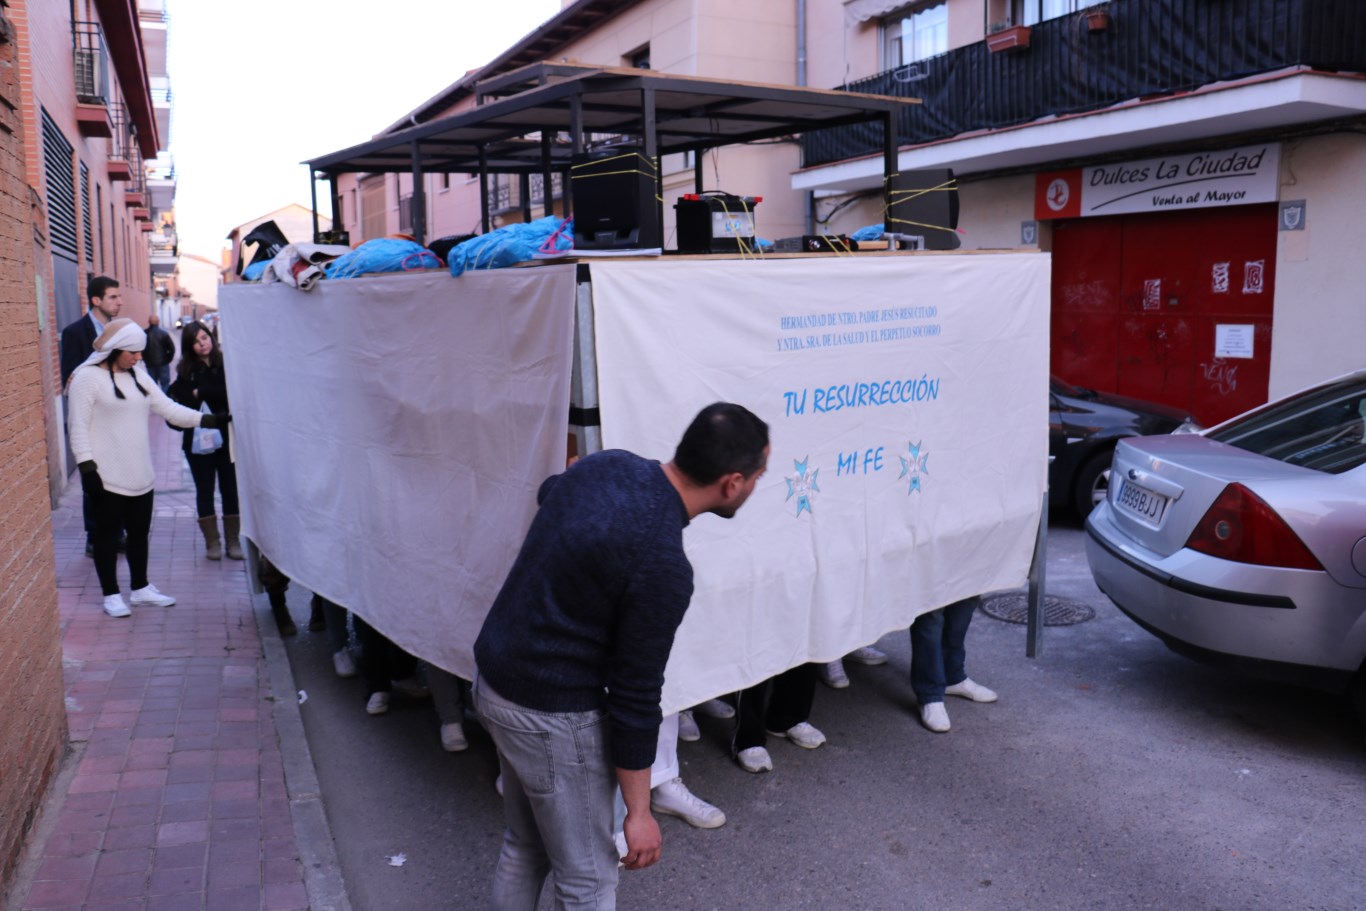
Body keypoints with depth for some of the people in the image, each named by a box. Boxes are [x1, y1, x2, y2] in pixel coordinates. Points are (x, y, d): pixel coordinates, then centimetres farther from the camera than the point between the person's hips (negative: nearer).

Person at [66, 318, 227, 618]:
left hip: (140, 474, 6)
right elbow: (79, 427, -11)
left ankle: (141, 588, 27)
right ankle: (111, 595, 14)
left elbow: (169, 408, 6)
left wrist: (209, 420, -4)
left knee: (139, 531, 14)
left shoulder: (138, 376, 11)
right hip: (107, 476, -6)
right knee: (108, 532, 4)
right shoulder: (87, 378, -9)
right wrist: (87, 468, -16)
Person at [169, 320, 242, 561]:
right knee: (205, 491, 7)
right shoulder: (186, 371, 4)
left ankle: (233, 540, 12)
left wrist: (200, 393, -11)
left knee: (230, 489, 3)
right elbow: (179, 402, -7)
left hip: (227, 437, -1)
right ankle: (212, 541, 15)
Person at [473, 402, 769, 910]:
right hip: (551, 714, -8)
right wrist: (638, 812, -8)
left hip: (493, 674, 9)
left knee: (524, 848, 26)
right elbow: (634, 696, -20)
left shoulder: (609, 464, -5)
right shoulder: (664, 566, -28)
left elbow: (549, 492, 20)